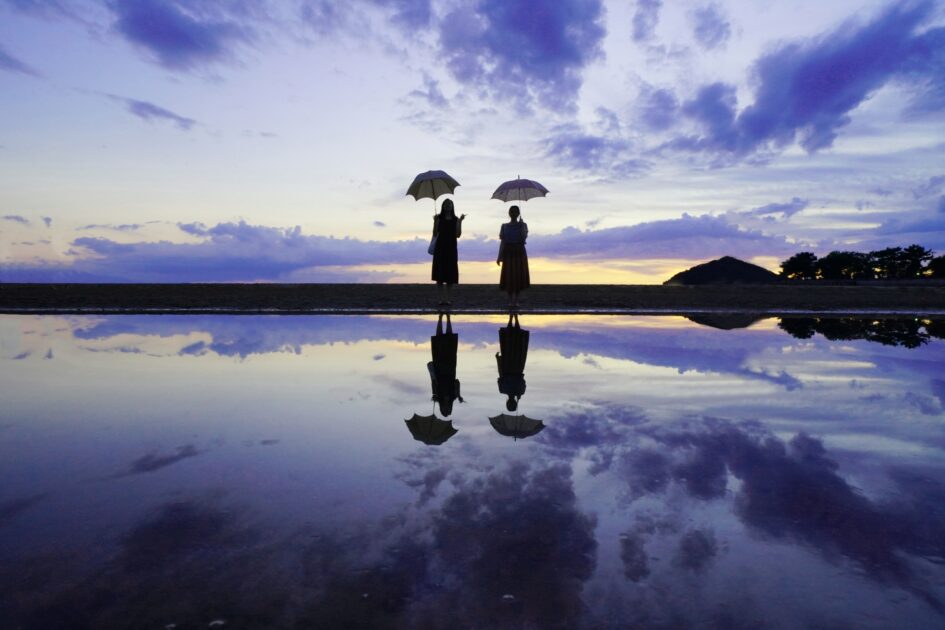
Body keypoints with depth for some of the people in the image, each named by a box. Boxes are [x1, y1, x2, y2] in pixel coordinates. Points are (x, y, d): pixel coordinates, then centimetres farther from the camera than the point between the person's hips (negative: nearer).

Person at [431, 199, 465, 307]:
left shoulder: (455, 220, 9)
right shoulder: (439, 218, 4)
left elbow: (458, 235, -1)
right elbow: (435, 234, -3)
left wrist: (460, 221, -6)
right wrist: (435, 221, -14)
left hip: (451, 249, 2)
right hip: (440, 249, -2)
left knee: (450, 274, 3)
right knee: (439, 274, -5)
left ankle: (447, 298, 11)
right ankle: (442, 298, -2)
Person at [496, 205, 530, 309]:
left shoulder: (523, 225, 5)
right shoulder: (505, 226, 8)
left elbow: (524, 237, -13)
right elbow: (502, 242, 5)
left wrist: (521, 224, -16)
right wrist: (499, 256, -1)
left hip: (519, 253, 0)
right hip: (508, 253, 0)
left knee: (519, 276, -3)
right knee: (509, 276, -2)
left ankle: (516, 300, 6)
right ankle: (510, 300, 8)